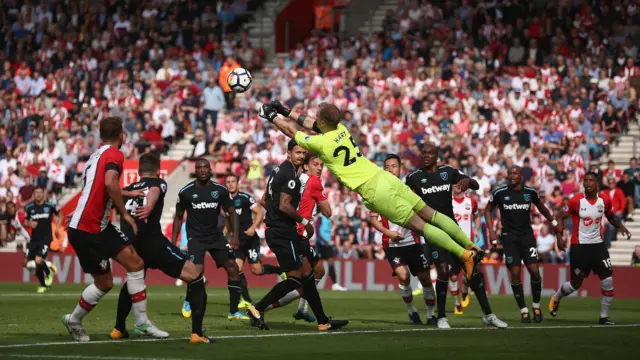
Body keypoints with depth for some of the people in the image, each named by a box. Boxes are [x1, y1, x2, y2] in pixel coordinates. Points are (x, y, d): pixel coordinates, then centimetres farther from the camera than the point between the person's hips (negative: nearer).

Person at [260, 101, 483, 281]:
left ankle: (465, 255, -14)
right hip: (385, 177, 7)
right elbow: (311, 124, 30)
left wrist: (272, 116, 21)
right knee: (429, 215, 8)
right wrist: (286, 111, 35)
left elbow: (291, 132, 6)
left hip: (374, 190, -7)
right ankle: (471, 246, 6)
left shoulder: (321, 143, -10)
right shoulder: (341, 129, 10)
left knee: (420, 225, -7)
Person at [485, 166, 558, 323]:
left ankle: (536, 306, 11)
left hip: (527, 235, 1)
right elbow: (488, 210, 9)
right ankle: (523, 310, 3)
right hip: (509, 237, -1)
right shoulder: (500, 193, -5)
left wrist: (554, 222, 22)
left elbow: (541, 207, 20)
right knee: (515, 273, -7)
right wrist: (491, 231, -1)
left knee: (534, 271, -10)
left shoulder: (530, 192, 0)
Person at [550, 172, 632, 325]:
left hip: (598, 245, 3)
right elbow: (561, 217, -4)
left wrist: (620, 226, -2)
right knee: (576, 283, 6)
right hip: (579, 246, -3)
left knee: (608, 281, -6)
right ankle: (556, 297, 38)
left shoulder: (604, 202, -1)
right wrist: (559, 237, -16)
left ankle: (604, 317, 5)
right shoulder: (575, 201, -12)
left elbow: (611, 216, 18)